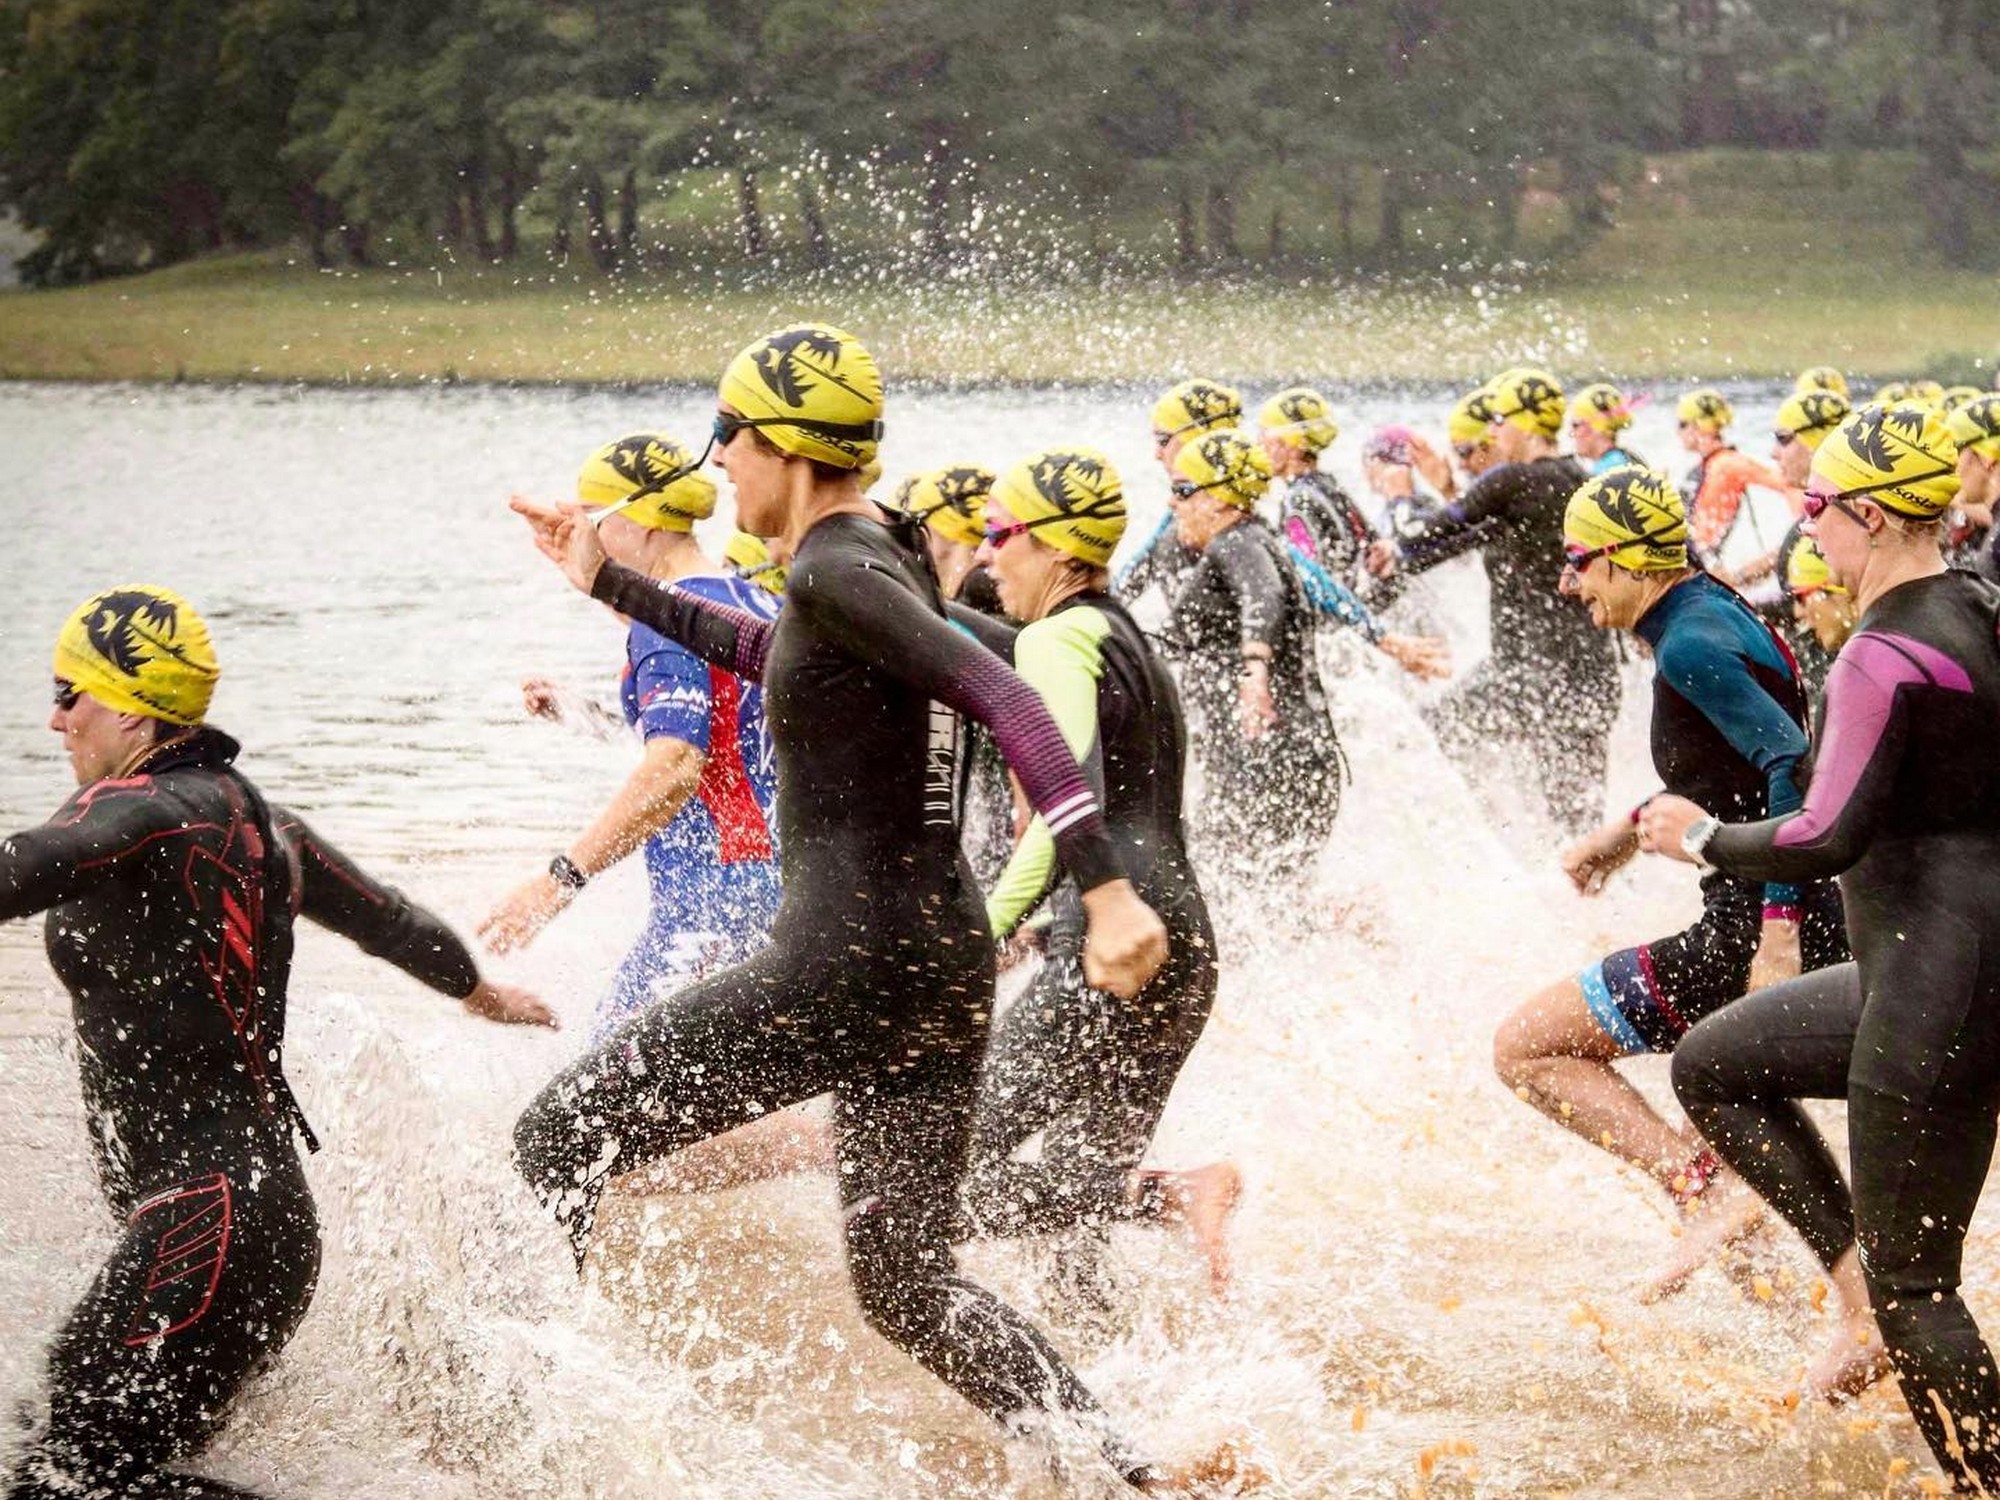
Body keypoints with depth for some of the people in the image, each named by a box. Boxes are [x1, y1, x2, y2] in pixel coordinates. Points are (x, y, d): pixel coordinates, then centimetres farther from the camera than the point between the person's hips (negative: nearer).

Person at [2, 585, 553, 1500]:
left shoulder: (147, 812, -11)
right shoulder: (245, 814, 15)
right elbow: (385, 917, 30)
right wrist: (481, 992, 50)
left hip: (206, 1221, -10)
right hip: (263, 1203, 10)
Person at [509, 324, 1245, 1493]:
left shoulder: (835, 569, -13)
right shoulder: (888, 554, 15)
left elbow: (1005, 700, -25)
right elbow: (772, 653, 37)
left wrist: (1106, 888, -33)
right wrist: (611, 584, 41)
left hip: (847, 959, -9)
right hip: (944, 955, 9)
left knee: (558, 1141, 3)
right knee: (909, 1284, 13)